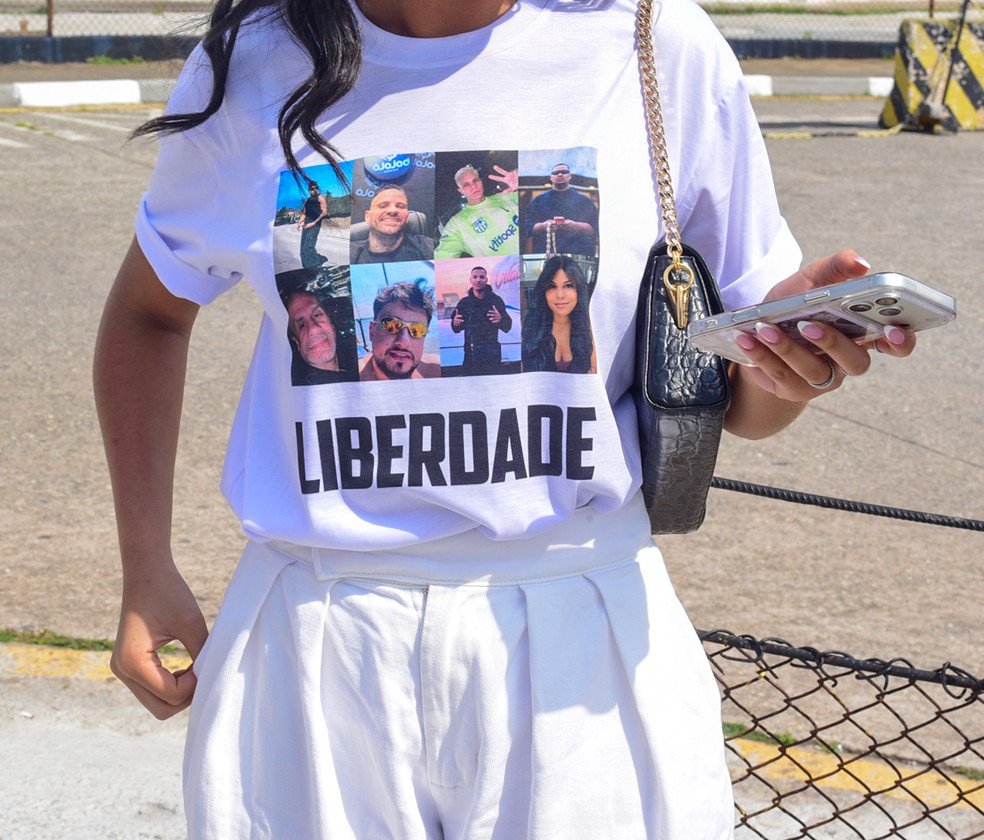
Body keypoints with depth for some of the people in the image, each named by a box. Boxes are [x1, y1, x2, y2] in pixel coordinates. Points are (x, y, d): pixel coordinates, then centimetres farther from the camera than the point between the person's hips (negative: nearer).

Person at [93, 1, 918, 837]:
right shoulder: (253, 68, -2)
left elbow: (737, 397, 4)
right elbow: (150, 309, 14)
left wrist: (789, 369, -21)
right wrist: (147, 573, 9)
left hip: (579, 641, 0)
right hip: (314, 654, 1)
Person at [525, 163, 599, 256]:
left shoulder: (584, 201, 15)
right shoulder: (539, 201, 17)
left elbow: (593, 228, 7)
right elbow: (529, 227, 9)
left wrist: (575, 226, -12)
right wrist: (544, 226, -12)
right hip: (546, 254, 0)